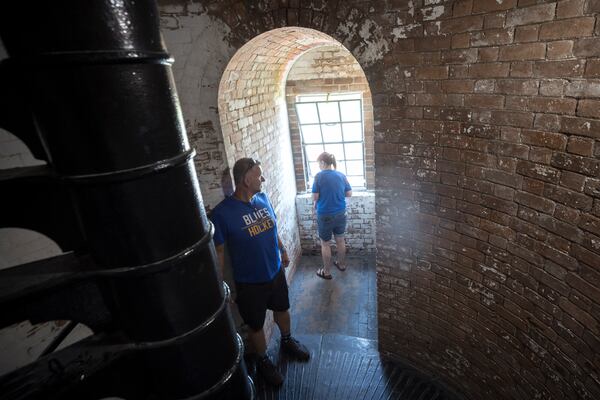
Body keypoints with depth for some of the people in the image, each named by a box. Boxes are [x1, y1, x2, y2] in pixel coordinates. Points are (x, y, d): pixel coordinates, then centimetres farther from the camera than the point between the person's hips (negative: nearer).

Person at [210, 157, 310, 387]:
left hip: (276, 272, 5)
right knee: (256, 326, 17)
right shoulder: (222, 213, -24)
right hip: (249, 283, -5)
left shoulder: (263, 198, -7)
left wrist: (282, 251, 17)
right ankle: (263, 361, 44)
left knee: (282, 310, 26)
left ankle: (287, 341, 55)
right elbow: (219, 251, -15)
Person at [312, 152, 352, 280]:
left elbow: (315, 197, -14)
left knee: (325, 244, 11)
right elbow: (349, 194, 4)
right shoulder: (341, 175, -2)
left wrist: (315, 205, 8)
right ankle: (342, 264, 40)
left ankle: (327, 272, 22)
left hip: (325, 216, -5)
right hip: (340, 214, 5)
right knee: (340, 240, 22)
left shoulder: (319, 176, -15)